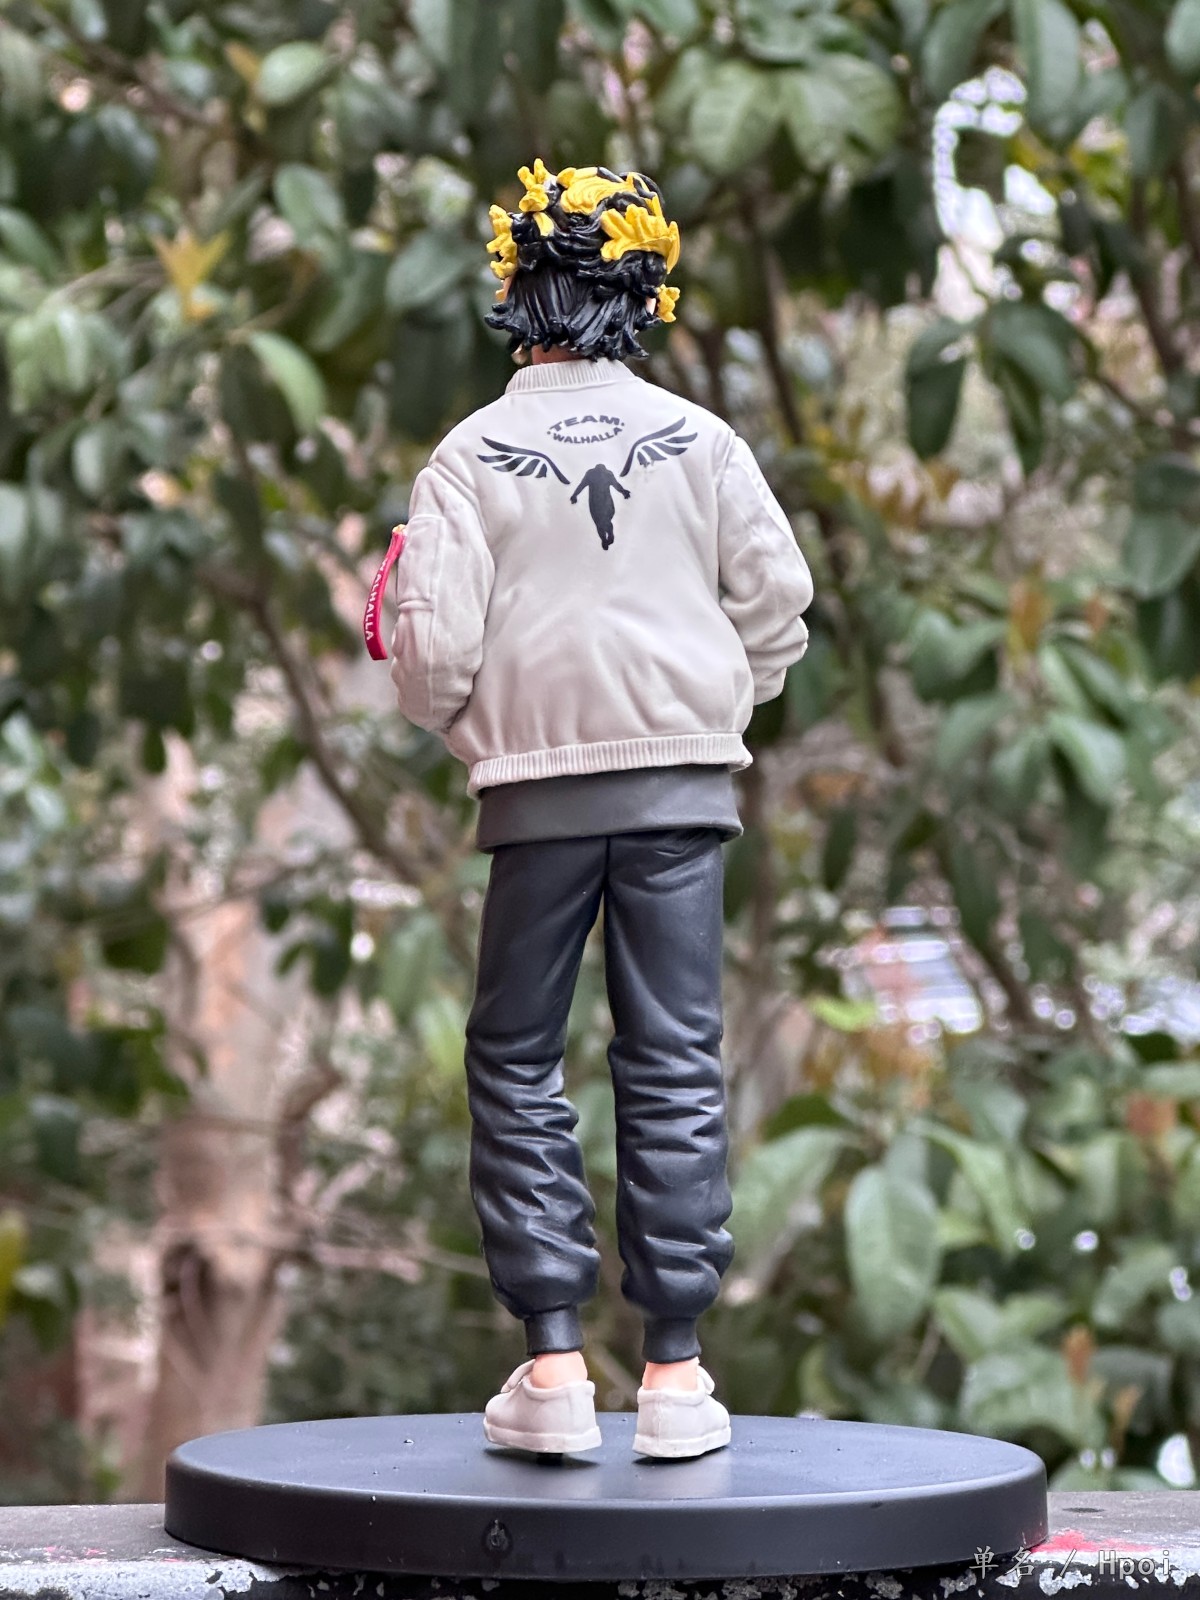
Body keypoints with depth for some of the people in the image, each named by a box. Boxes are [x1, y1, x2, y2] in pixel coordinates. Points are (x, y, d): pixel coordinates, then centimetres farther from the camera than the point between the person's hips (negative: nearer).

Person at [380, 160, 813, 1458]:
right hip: (682, 778, 1)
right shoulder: (700, 441, 4)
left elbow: (434, 642, -6)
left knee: (516, 1065, 9)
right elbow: (776, 608, 5)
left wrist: (447, 719, 15)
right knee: (674, 1066, 4)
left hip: (538, 782, -1)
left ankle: (553, 1362, 3)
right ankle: (674, 1369, 3)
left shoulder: (472, 454, -1)